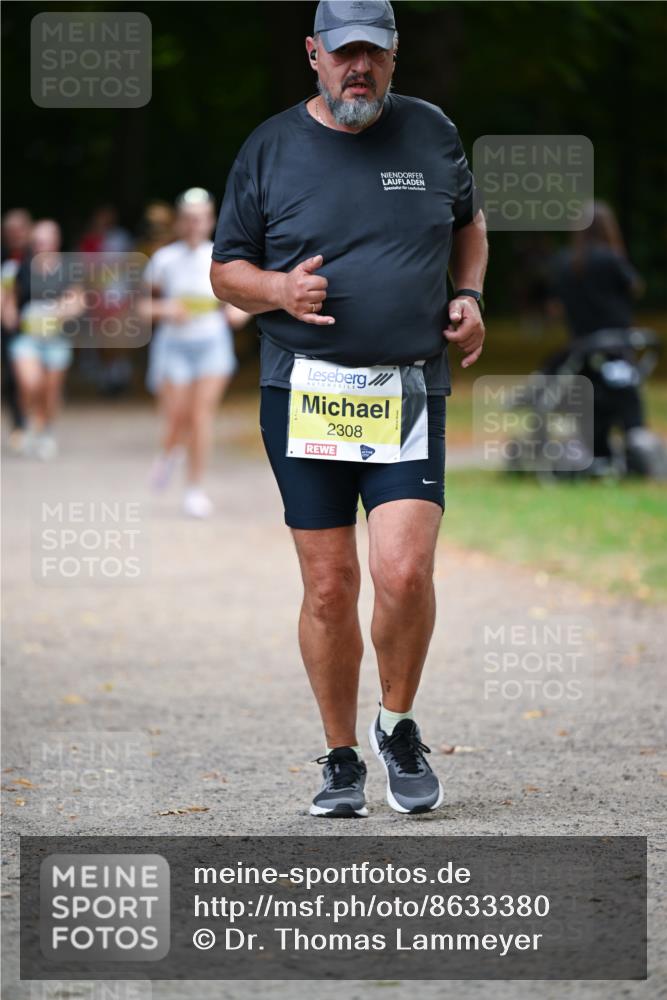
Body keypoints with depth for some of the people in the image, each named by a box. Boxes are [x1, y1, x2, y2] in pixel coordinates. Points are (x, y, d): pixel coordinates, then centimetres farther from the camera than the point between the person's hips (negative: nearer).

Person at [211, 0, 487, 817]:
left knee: (404, 571, -15)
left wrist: (468, 296, 8)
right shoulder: (270, 150, 5)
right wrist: (278, 288, -11)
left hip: (409, 393, 0)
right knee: (329, 588, 1)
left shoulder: (431, 134, 9)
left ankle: (398, 726, 10)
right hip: (303, 392, 0)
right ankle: (342, 760, 16)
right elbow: (226, 269, 10)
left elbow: (468, 222, 26)